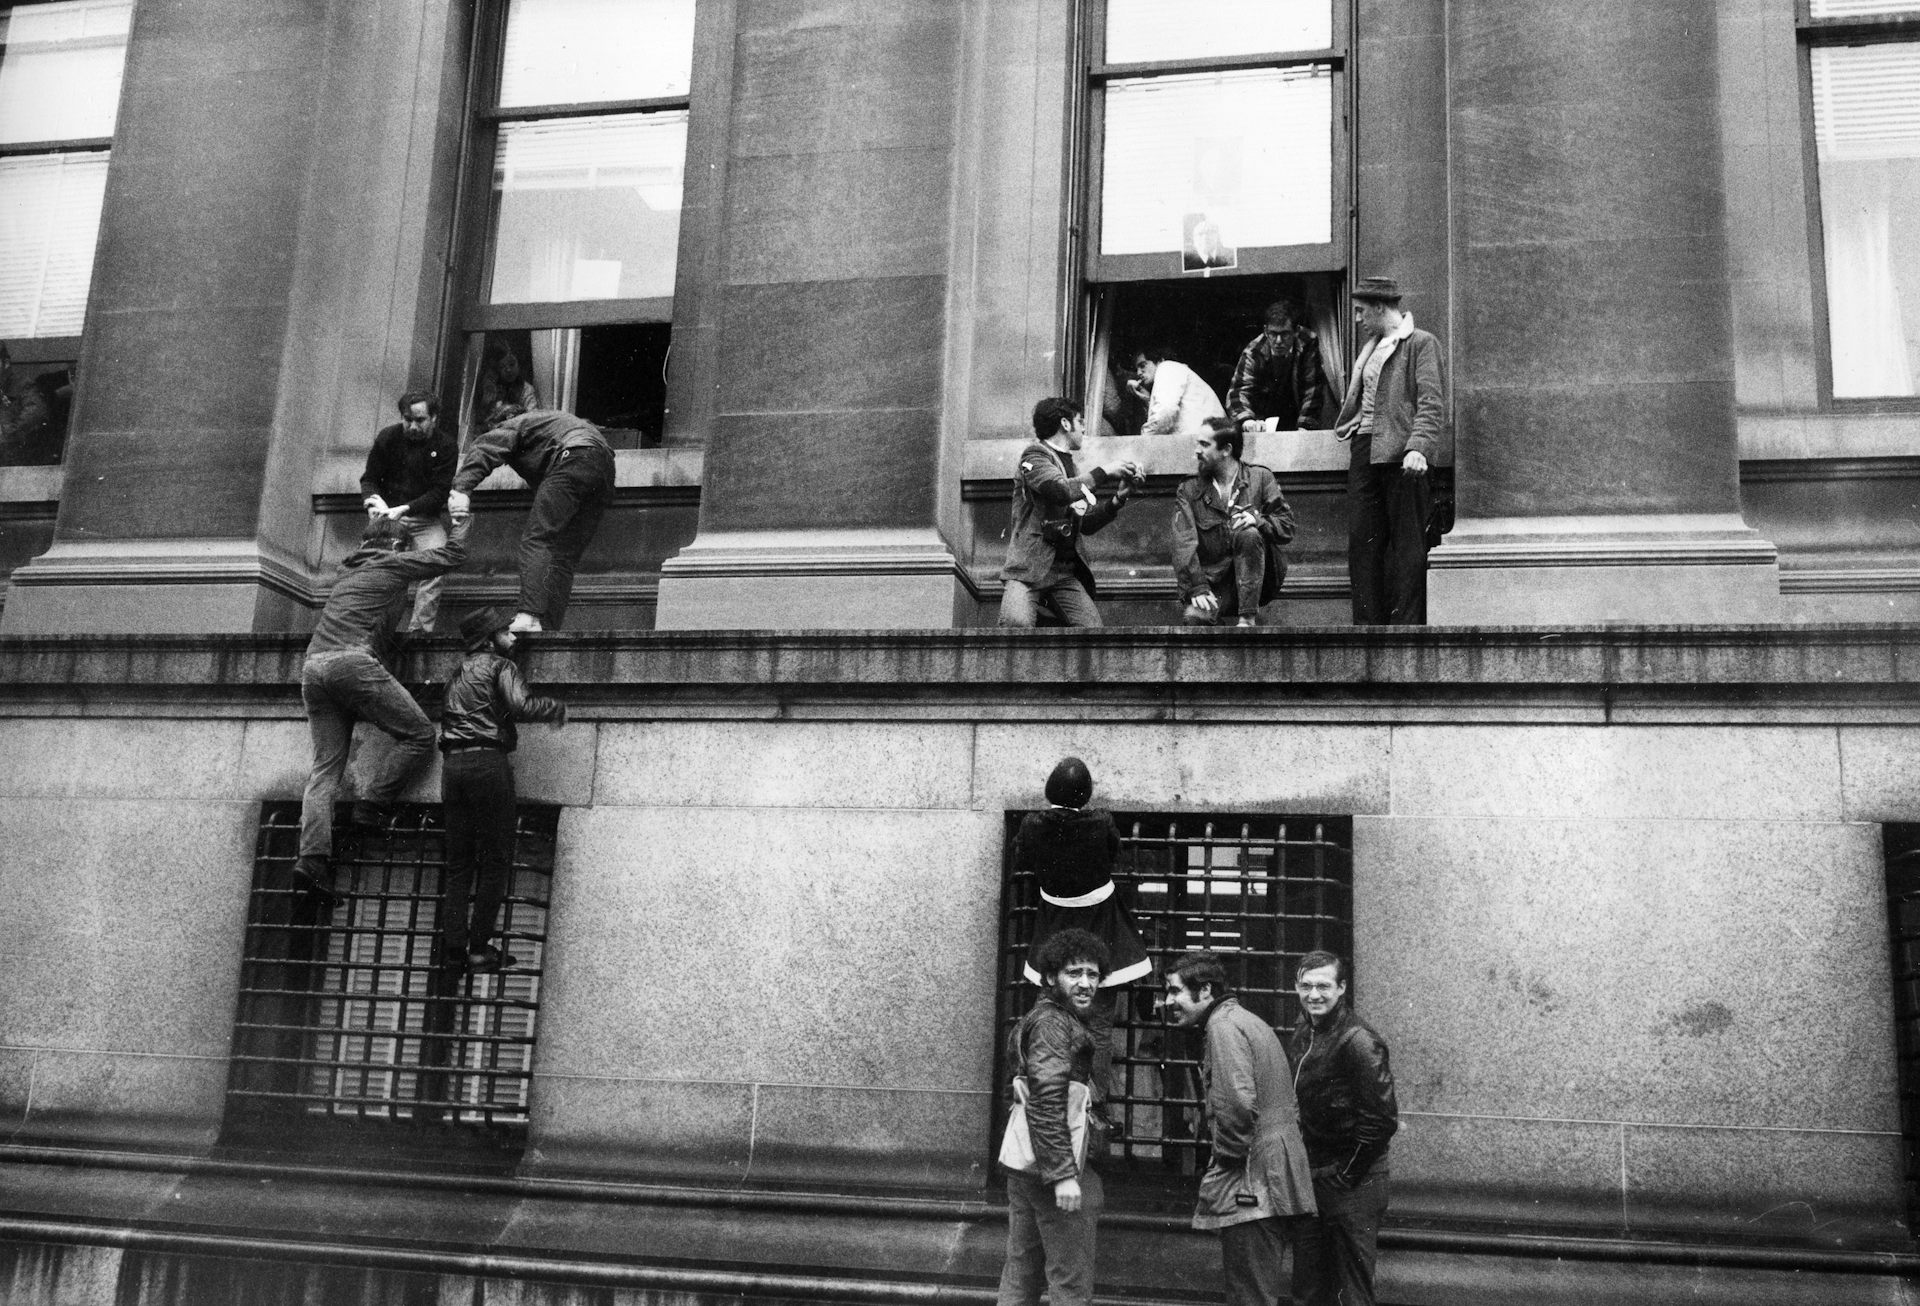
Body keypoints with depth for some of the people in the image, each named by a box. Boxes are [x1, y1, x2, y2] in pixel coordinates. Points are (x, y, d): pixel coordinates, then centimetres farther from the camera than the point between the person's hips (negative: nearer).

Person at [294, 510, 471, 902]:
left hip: (313, 667, 7)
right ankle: (370, 808, -6)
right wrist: (461, 521, 34)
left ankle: (312, 857, -12)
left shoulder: (347, 570, 29)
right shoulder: (392, 563, 11)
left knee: (326, 765, 2)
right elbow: (451, 556, 16)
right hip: (353, 661, -7)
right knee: (418, 735, 2)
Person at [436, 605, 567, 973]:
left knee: (458, 864, 8)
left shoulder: (459, 671, 22)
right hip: (488, 762, -7)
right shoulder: (500, 666, 1)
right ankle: (480, 949, -4)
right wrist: (557, 707, 1)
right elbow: (520, 705, -16)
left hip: (452, 764, 7)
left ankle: (453, 949, 2)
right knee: (495, 861, -1)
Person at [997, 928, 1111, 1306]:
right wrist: (1063, 1174, -26)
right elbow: (1046, 1102, -23)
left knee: (1020, 1274, 15)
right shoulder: (1054, 1024, -14)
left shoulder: (1035, 1020, 18)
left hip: (1023, 1168, 10)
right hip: (1059, 1165, -10)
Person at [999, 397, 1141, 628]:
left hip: (1065, 571, 7)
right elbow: (1061, 490, -20)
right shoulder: (1035, 455, 0)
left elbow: (1086, 524, 17)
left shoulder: (1069, 464, 23)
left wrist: (1118, 498, 5)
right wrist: (1104, 473, -11)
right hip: (1030, 567, -7)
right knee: (1017, 621, -32)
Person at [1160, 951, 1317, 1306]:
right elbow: (1282, 1101, 24)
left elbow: (1238, 1103, -26)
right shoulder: (1247, 1021, 20)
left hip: (1250, 1183, -10)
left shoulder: (1224, 1025, -12)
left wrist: (1226, 1156, -13)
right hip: (1276, 1181, 10)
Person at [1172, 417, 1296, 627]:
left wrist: (1259, 520, -21)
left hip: (1258, 578, 0)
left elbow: (1286, 527, 1)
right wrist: (1197, 588, -21)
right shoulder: (1188, 490, 6)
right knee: (1194, 617, -31)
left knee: (1248, 533, -30)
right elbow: (1184, 544, -7)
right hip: (1214, 581, 0)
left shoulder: (1260, 478, 5)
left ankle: (1248, 618, -26)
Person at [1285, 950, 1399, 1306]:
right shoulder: (1301, 1037, 9)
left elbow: (1381, 1119, -19)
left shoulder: (1359, 1041, -16)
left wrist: (1346, 1174, -14)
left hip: (1353, 1183, -8)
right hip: (1310, 1177, 8)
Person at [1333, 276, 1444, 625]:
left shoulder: (1421, 343, -3)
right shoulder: (1371, 347, 21)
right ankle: (1368, 625, 7)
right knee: (1362, 541, 4)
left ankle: (1407, 625, -1)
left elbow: (1431, 404, -12)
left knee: (1407, 545, -3)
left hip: (1400, 455, -7)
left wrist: (1418, 448, -24)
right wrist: (1347, 428, 14)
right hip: (1364, 449, 7)